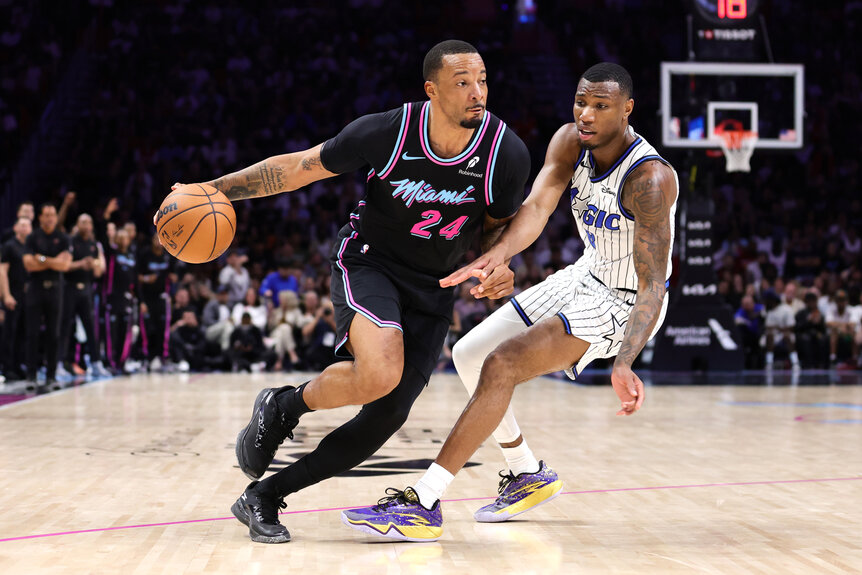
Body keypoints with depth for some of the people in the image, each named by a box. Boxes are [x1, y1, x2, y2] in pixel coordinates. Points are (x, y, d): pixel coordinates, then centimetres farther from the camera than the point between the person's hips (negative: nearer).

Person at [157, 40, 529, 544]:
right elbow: (297, 168, -8)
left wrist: (500, 267, -17)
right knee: (379, 374, -33)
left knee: (386, 417, -6)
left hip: (433, 290, 4)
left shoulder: (508, 154, -16)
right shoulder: (387, 132, -21)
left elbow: (498, 226, 5)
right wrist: (214, 189, -13)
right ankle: (284, 407, -1)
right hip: (368, 261, -3)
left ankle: (262, 498, 10)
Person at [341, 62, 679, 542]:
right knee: (469, 356, 8)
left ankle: (423, 506, -22)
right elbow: (538, 205, -24)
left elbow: (653, 286, -33)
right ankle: (529, 477, 25)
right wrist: (498, 254, -46)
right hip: (587, 276, 8)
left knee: (501, 366, -24)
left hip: (623, 303, -8)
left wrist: (623, 364, -49)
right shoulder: (570, 142, -9)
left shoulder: (649, 179, -29)